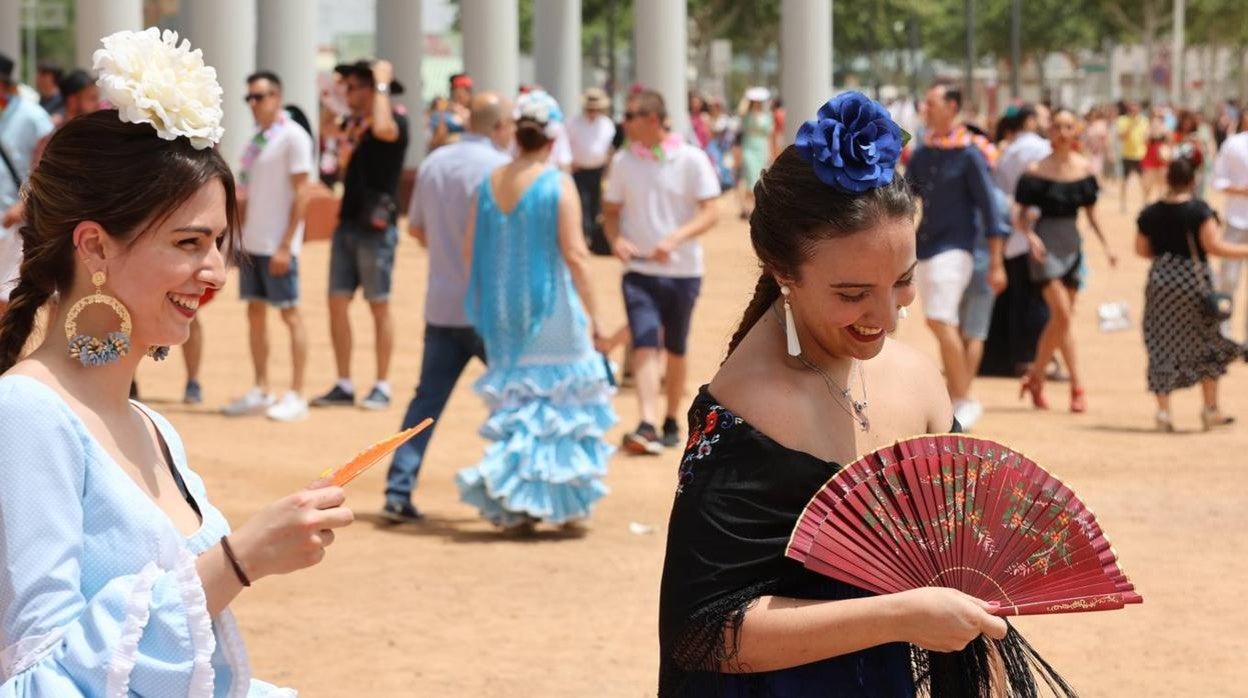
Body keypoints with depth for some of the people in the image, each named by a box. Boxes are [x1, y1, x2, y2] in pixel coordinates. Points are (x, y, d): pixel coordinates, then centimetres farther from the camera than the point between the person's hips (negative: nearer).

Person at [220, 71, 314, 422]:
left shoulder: (293, 137, -9)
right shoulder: (256, 139, 13)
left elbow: (300, 194, -13)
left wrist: (285, 245, -17)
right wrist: (237, 237, 11)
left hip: (278, 245, -8)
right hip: (252, 243, 8)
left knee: (290, 313, -3)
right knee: (255, 313, 9)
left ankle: (296, 396, 0)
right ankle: (260, 391, 15)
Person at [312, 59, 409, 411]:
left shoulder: (396, 121, -9)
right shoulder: (354, 122, 14)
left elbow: (382, 128, -31)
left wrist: (382, 85, -21)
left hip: (376, 227, -8)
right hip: (347, 223, 8)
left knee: (379, 306, -1)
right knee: (337, 303, 4)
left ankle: (382, 386, 6)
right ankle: (344, 385, 10)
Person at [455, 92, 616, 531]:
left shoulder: (489, 184, 3)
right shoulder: (558, 185, -12)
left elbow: (470, 250, 6)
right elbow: (575, 254, -14)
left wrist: (485, 307, 16)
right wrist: (592, 314, -6)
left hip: (504, 314, 5)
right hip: (551, 310, -5)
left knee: (513, 406, 13)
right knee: (566, 400, 9)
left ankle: (514, 506, 6)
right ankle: (566, 503, 9)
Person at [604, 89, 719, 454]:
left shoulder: (691, 160, -6)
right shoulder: (623, 161, 3)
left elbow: (709, 214, -9)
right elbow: (612, 211, 10)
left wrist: (675, 238, -25)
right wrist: (616, 239, -12)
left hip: (683, 270, -1)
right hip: (639, 270, 1)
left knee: (675, 349, 12)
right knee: (645, 344, -15)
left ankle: (671, 421, 28)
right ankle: (647, 426, -25)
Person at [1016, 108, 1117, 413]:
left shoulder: (1084, 168, 5)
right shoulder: (1036, 170, -6)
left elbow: (1091, 213, 12)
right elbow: (1022, 215, -2)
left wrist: (1106, 245, 6)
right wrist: (1031, 235, -20)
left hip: (1072, 243, 5)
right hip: (1046, 243, -5)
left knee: (1059, 318, 8)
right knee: (1062, 314, -14)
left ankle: (1035, 377, 23)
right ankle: (1077, 385, -10)